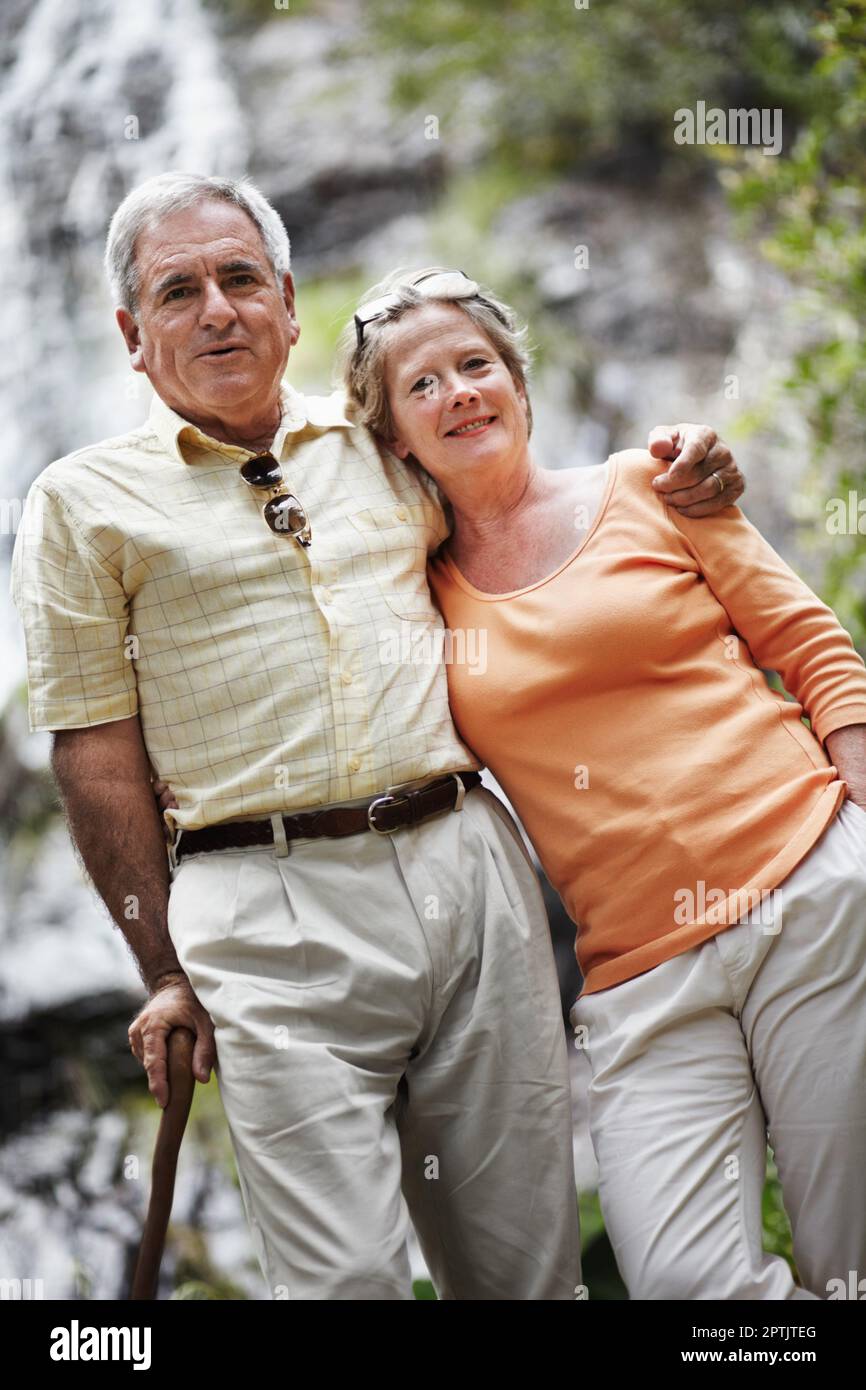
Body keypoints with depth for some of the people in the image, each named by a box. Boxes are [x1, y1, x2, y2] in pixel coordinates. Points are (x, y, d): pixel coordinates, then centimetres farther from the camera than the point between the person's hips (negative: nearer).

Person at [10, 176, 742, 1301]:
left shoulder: (384, 445, 17)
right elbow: (96, 753, 3)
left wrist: (668, 483, 12)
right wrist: (166, 973, -1)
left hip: (471, 865, 4)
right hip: (272, 912, -3)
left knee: (530, 1263, 6)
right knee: (344, 1279, -8)